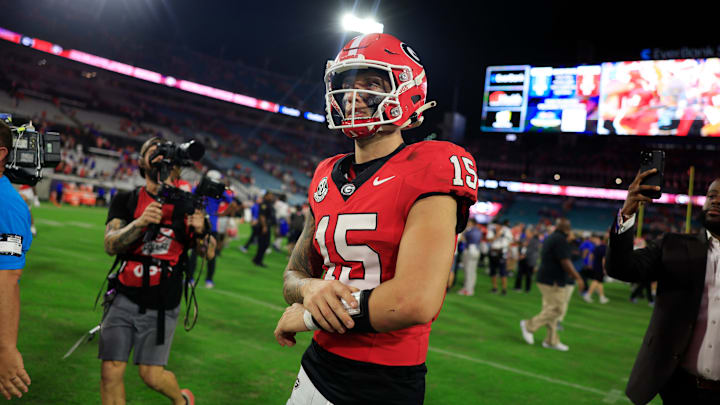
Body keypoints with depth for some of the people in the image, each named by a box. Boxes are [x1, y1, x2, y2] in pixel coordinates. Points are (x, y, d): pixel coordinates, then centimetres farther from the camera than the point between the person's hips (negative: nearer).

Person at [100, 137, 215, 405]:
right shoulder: (126, 200, 3)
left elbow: (210, 253, 2)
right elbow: (111, 245, -10)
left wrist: (200, 230, -20)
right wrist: (140, 222, -27)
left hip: (162, 306, -1)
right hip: (125, 299, 1)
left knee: (152, 375, 1)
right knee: (111, 373, -2)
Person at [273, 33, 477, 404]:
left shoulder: (429, 171, -16)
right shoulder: (327, 177, 6)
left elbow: (415, 301, -25)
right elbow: (294, 273, 12)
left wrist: (305, 315, -12)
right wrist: (311, 289, -14)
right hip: (316, 369, 6)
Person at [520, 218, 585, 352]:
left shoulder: (549, 238, 13)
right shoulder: (561, 240, -16)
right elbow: (565, 262, -20)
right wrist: (578, 278, -13)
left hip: (545, 279, 10)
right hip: (554, 281, -10)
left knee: (550, 310, 13)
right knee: (556, 310, -4)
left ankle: (552, 341, 18)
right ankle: (529, 325, 0)